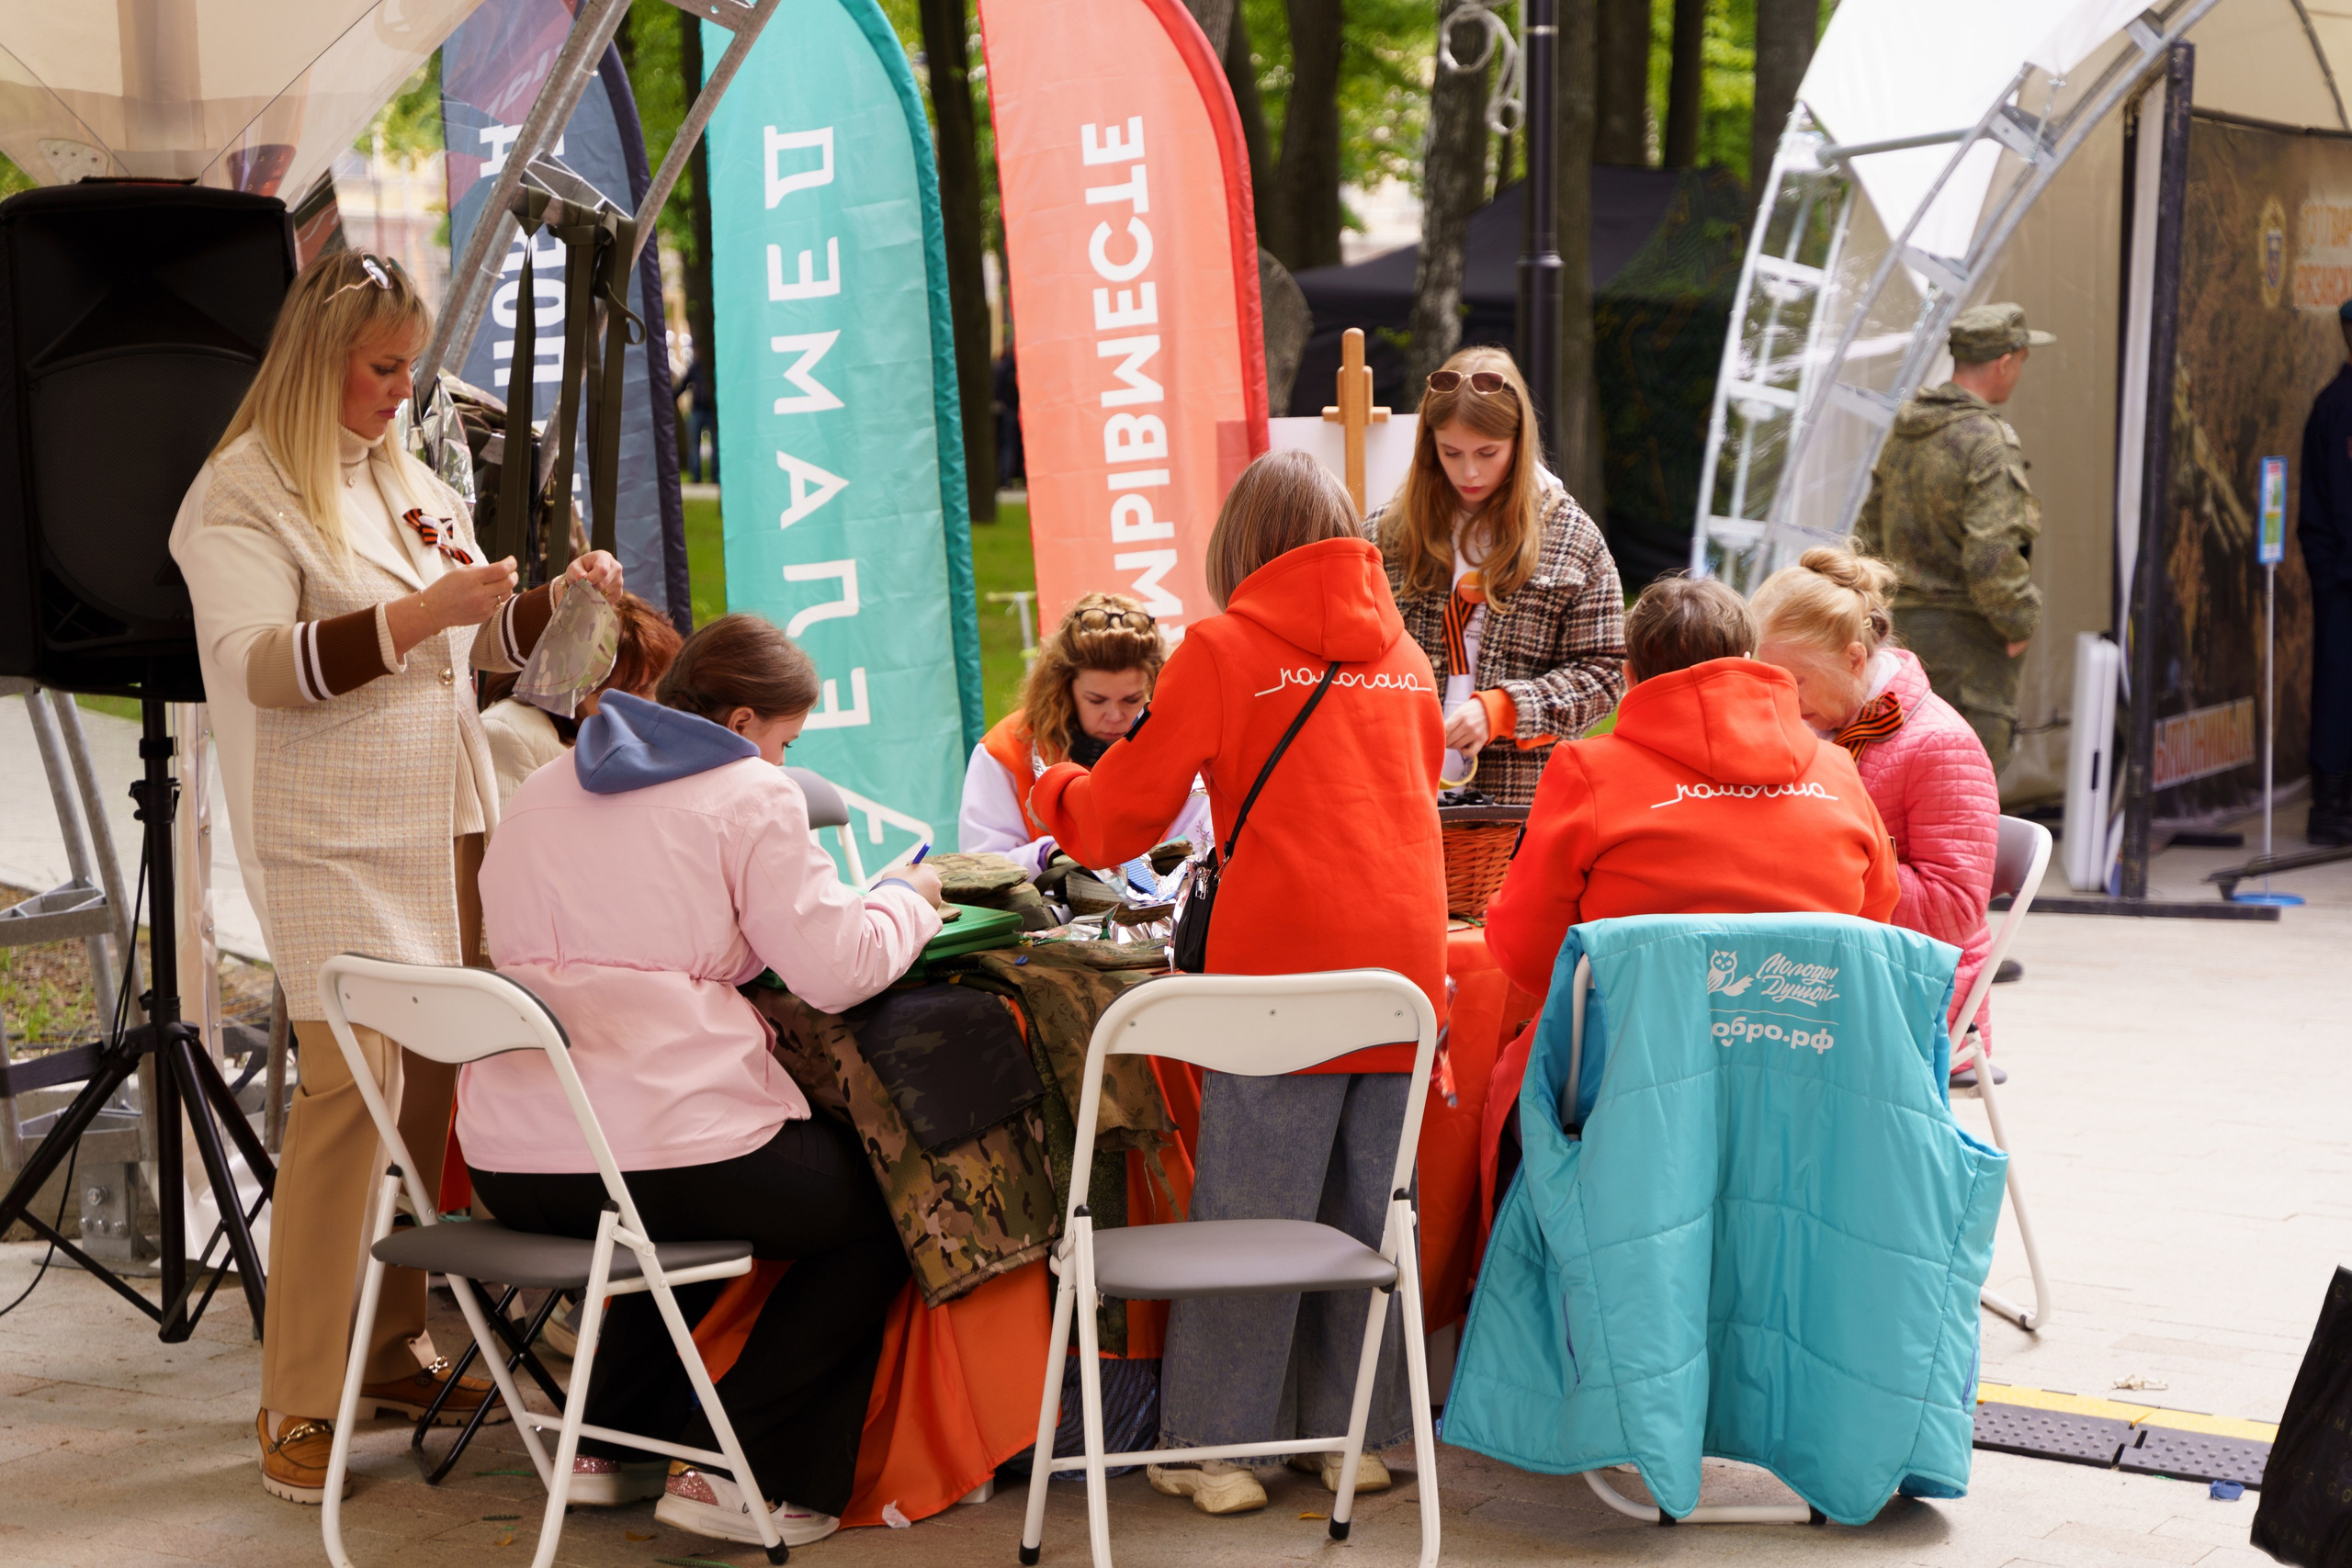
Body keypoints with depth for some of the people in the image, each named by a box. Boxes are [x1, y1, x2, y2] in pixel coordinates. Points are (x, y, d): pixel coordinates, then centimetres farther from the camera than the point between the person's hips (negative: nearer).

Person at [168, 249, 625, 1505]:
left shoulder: (405, 482, 17)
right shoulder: (241, 493, -6)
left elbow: (477, 639, 26)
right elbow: (259, 659, -20)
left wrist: (560, 599, 7)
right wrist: (417, 614, -28)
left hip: (444, 826, 7)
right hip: (328, 843, -7)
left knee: (438, 1083, 5)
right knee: (350, 1083, -14)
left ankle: (394, 1350, 16)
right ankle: (296, 1404, -9)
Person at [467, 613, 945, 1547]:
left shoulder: (540, 793, 19)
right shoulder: (750, 795, -2)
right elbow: (837, 970, -7)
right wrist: (906, 897, 13)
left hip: (509, 1169, 8)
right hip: (659, 1155, -8)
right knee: (878, 1205, 13)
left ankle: (612, 1440, 30)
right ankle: (735, 1472, 6)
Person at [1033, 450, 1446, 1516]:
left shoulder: (1224, 649, -2)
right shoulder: (1404, 654, 12)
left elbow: (1121, 815, 2)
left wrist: (1055, 790, 25)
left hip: (1283, 975, -5)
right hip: (1404, 967, 5)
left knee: (1245, 1214, 3)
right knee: (1366, 1214, 12)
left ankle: (1218, 1446, 8)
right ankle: (1355, 1434, 20)